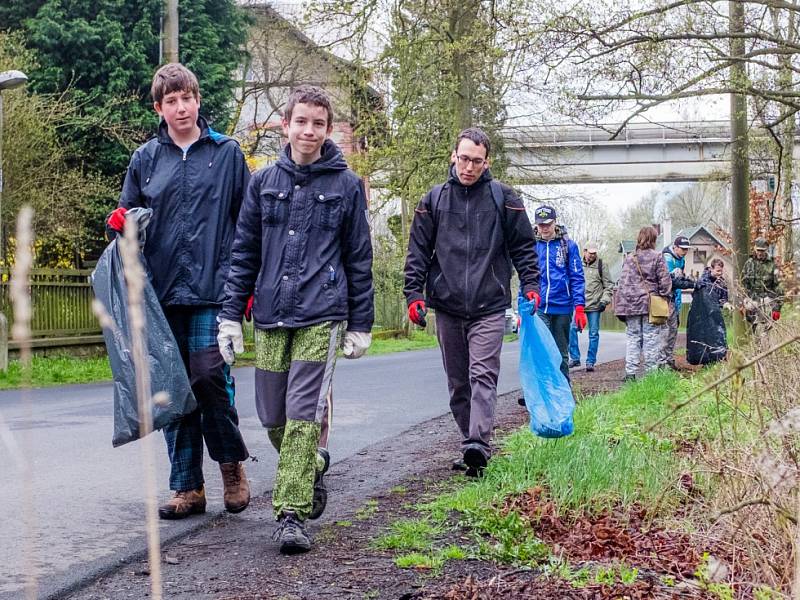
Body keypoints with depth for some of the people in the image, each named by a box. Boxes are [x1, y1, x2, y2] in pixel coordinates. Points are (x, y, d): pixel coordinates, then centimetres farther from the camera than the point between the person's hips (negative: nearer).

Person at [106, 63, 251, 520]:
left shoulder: (227, 152, 6)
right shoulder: (145, 159, 12)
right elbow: (131, 217, 19)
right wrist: (119, 226, -5)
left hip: (214, 290, -3)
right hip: (163, 292, 3)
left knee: (209, 374, -13)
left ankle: (232, 461, 13)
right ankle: (188, 488, 14)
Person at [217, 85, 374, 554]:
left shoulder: (347, 185, 4)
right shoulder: (264, 181, 10)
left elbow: (359, 259, 7)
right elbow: (244, 253, 12)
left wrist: (361, 325, 5)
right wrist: (231, 315, 5)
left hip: (322, 316, -3)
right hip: (271, 318, 3)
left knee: (303, 413, -10)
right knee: (273, 417, 7)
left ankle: (292, 512, -5)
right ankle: (312, 466, 35)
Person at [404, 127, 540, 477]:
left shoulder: (503, 198, 3)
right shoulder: (434, 200, 7)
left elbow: (523, 246, 8)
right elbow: (418, 251, 9)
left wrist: (530, 285, -3)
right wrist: (414, 293, 0)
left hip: (489, 307, -3)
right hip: (447, 307, 3)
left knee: (483, 375, -15)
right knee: (458, 382, 8)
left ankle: (478, 444, -24)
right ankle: (471, 444, 18)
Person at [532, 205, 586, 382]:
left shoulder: (568, 245, 2)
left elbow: (577, 278, 0)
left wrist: (579, 307, -8)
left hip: (562, 308, 0)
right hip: (538, 308, 0)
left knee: (561, 354, 10)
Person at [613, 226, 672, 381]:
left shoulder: (629, 258, 6)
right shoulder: (657, 256, -4)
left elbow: (622, 282, 4)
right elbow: (664, 280, -6)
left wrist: (621, 305, 7)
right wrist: (664, 296, 8)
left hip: (631, 303, 3)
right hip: (651, 304, -3)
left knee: (632, 338, 7)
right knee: (651, 339, 4)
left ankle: (630, 372, 4)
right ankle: (651, 371, 5)